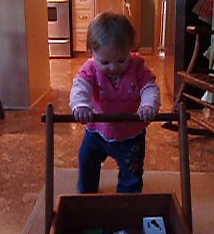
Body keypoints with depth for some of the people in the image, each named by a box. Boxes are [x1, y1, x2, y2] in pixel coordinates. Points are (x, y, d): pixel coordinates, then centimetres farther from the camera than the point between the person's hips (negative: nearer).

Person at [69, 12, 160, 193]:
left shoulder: (138, 67, -18)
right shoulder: (91, 69, -19)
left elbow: (150, 88, -25)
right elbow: (80, 86, -36)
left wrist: (149, 105, -49)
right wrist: (80, 105, -59)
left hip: (131, 136, -1)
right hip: (97, 132, 1)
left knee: (132, 175, 8)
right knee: (86, 163, 19)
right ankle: (86, 193, 48)